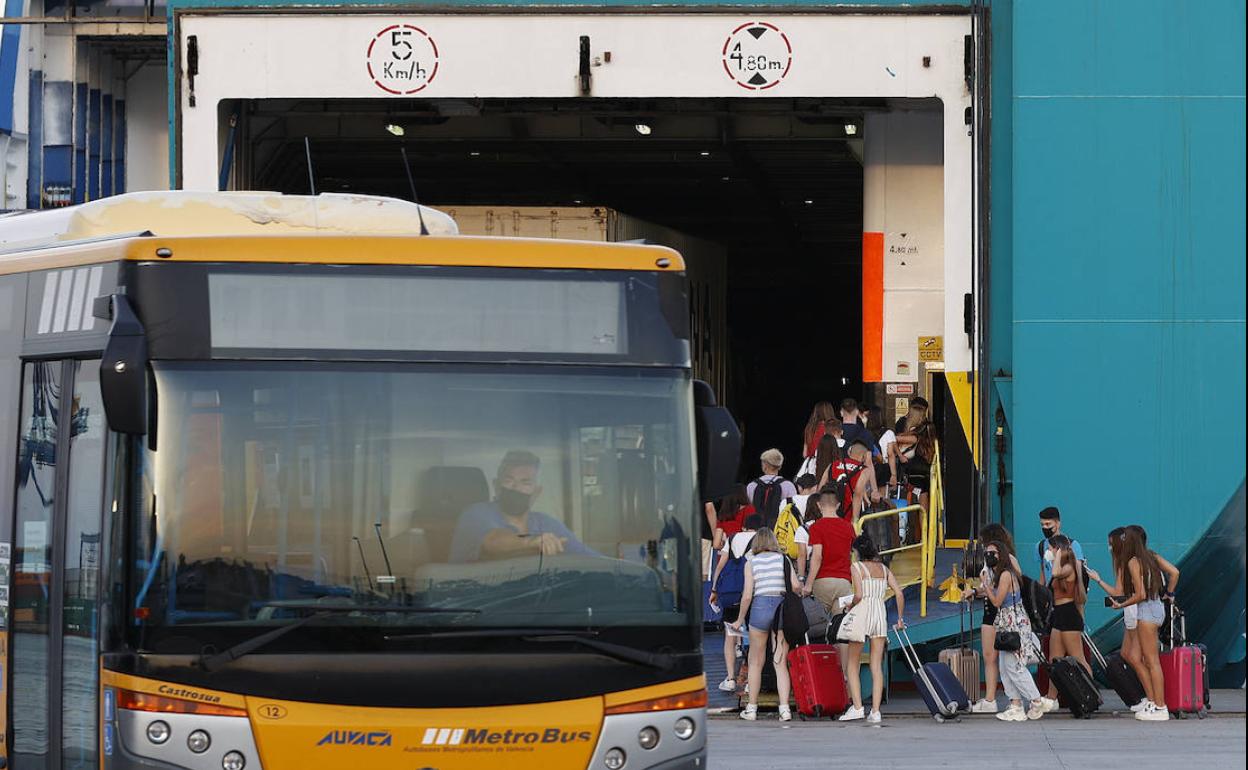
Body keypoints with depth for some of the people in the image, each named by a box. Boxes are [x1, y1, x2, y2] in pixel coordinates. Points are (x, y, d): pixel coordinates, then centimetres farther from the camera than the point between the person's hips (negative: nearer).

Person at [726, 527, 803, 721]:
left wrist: (740, 620, 7)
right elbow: (796, 586, -6)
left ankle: (751, 708, 14)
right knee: (781, 663, 3)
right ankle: (784, 707, -6)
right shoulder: (783, 559, 5)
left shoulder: (751, 562, 3)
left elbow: (747, 595, -3)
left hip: (760, 606, -1)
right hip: (782, 606, 1)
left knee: (756, 663, 11)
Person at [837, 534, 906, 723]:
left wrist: (849, 608, 2)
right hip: (880, 614, 4)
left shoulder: (856, 567, -5)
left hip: (862, 613, -4)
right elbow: (899, 594, 5)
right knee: (877, 666, 5)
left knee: (853, 664, 7)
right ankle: (875, 711, -2)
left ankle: (857, 706, -5)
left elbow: (858, 595, -16)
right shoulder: (884, 569, 11)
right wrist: (900, 618, 13)